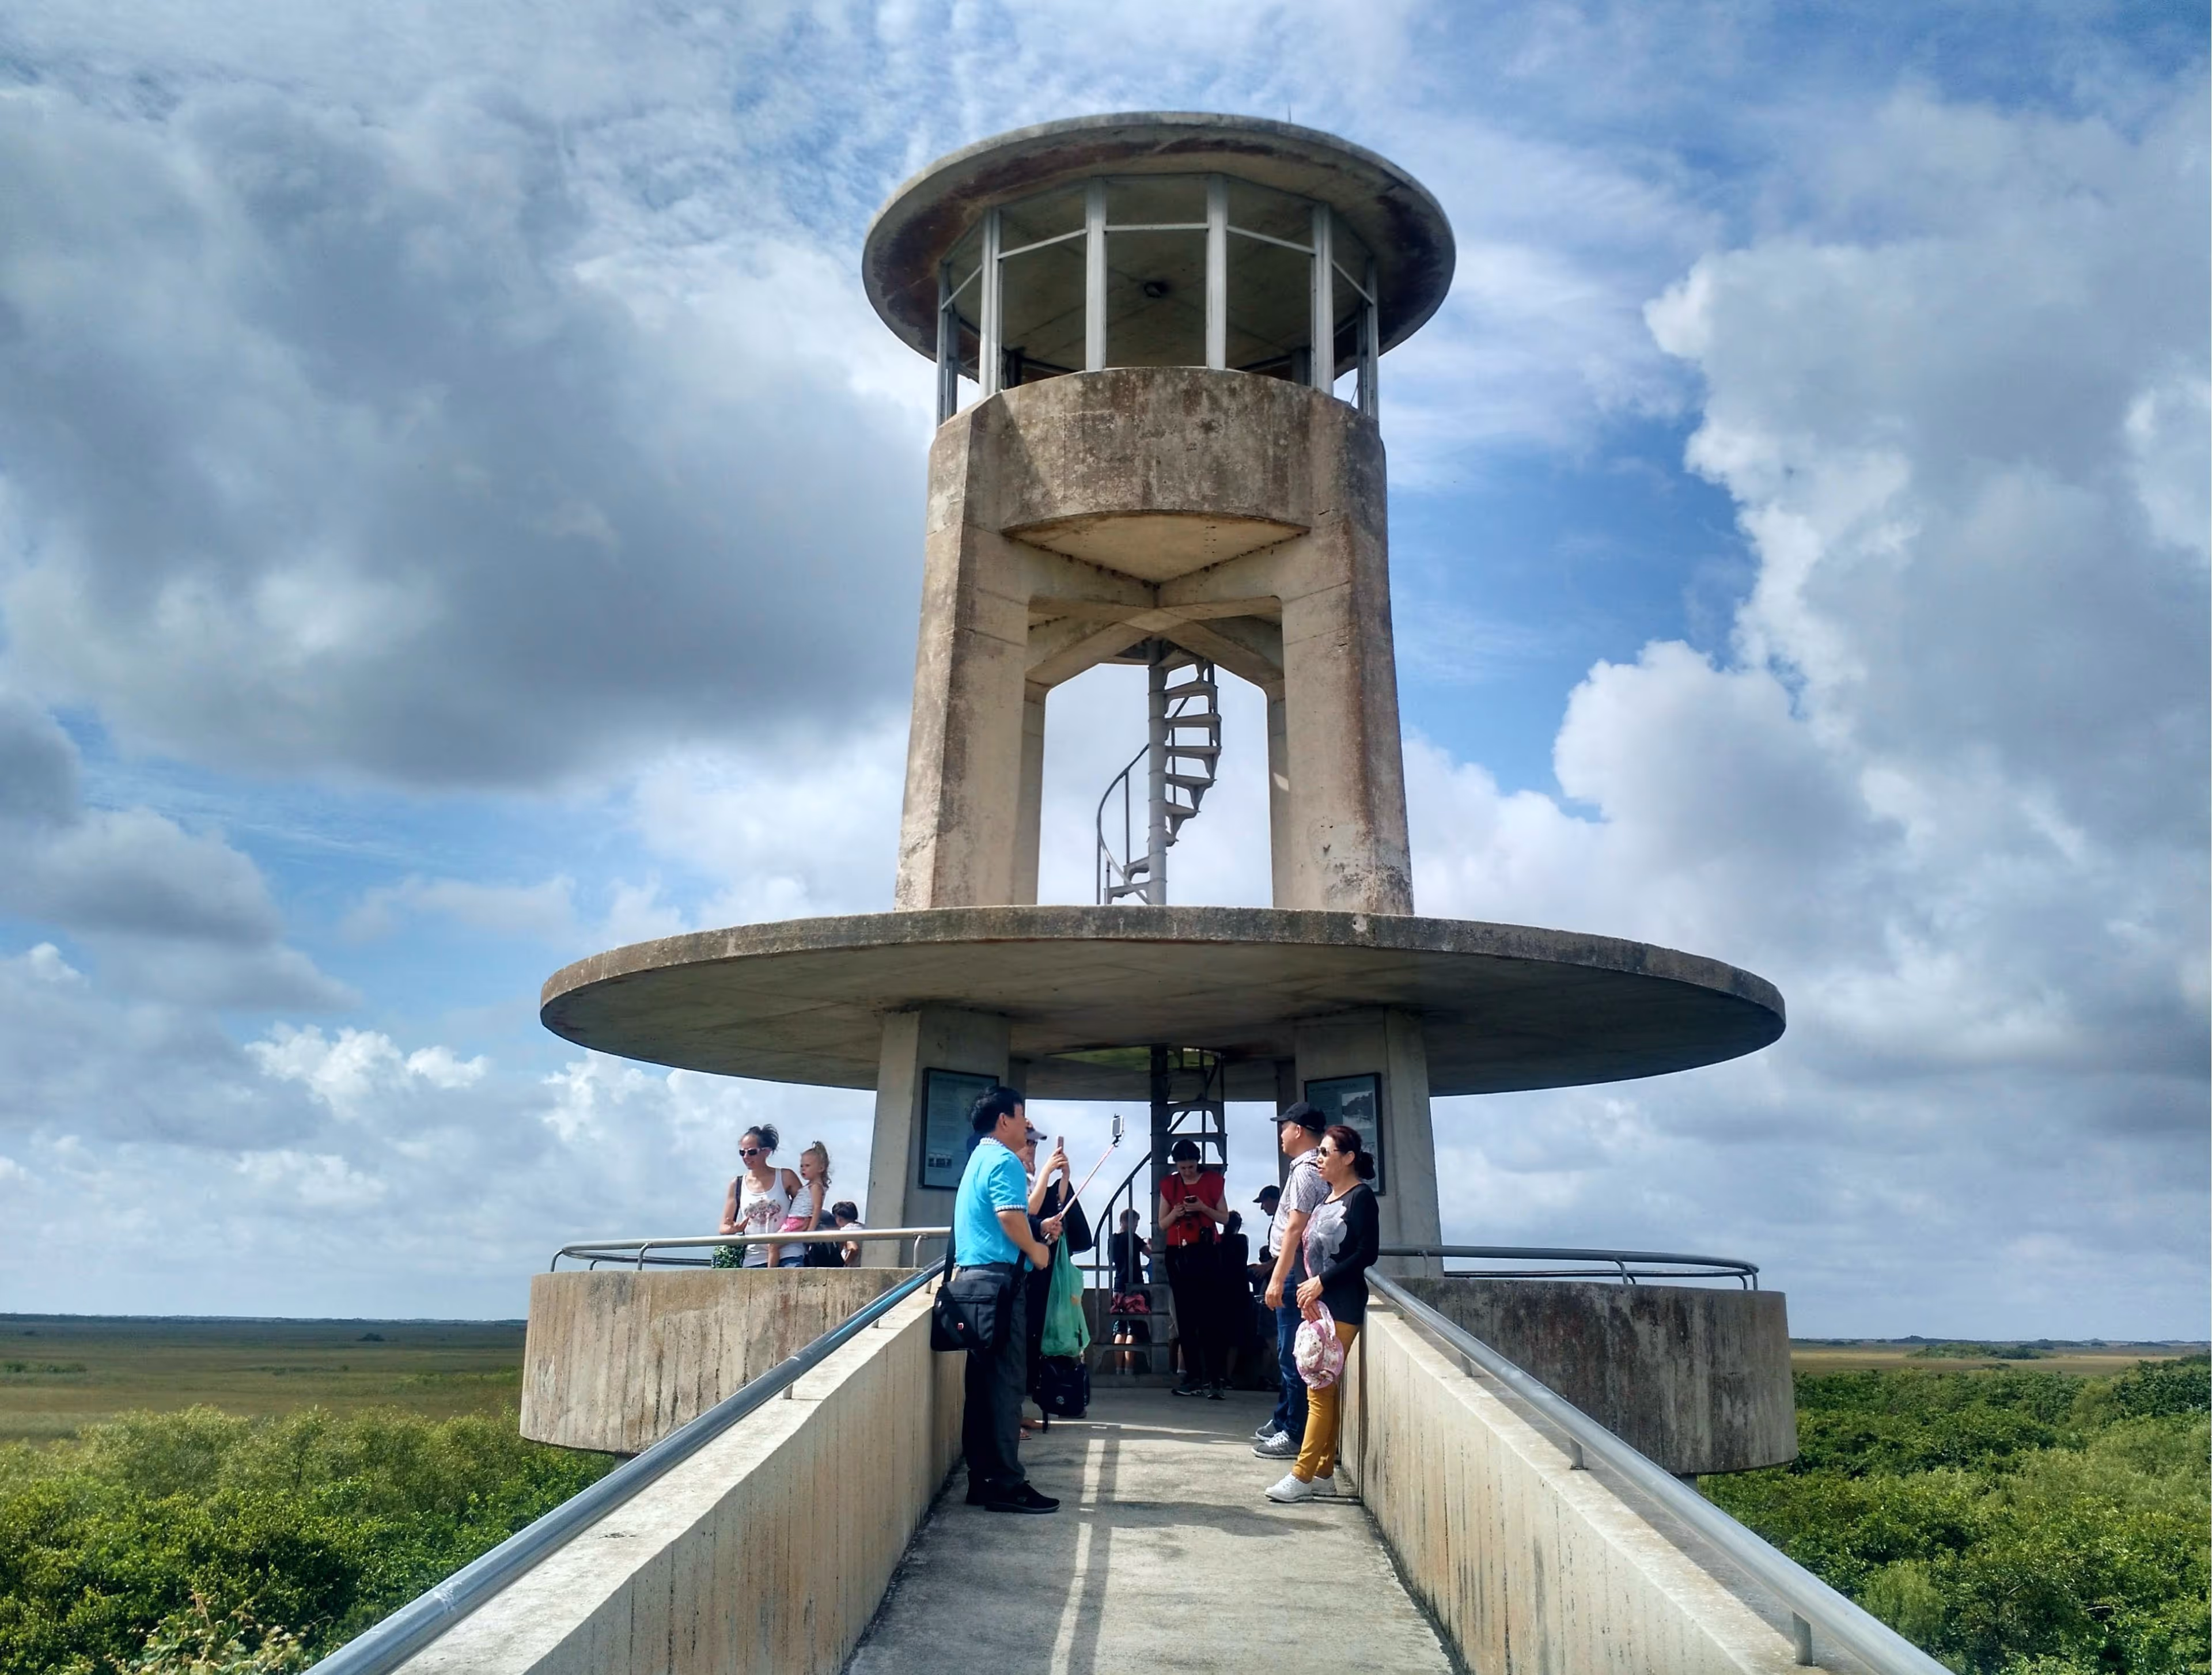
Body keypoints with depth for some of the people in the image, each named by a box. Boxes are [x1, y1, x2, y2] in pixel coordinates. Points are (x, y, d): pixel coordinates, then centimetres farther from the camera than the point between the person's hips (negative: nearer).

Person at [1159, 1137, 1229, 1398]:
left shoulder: (1212, 1180, 2)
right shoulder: (1169, 1185, 8)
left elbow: (1225, 1218, 3)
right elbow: (1162, 1224, 11)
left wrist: (1203, 1208, -14)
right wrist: (1175, 1214, -10)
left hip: (1206, 1252, -3)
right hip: (1178, 1254, 3)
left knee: (1209, 1316, -9)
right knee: (1185, 1317, 3)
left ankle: (1213, 1378, -11)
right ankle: (1192, 1375, 8)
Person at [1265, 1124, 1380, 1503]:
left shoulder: (1361, 1197, -10)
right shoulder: (1328, 1198, 15)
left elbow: (1366, 1254, -16)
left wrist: (1321, 1282, -17)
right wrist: (1308, 1289, 4)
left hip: (1342, 1307, -8)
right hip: (1319, 1303, 8)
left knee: (1321, 1390, -6)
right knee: (1326, 1390, 10)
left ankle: (1302, 1477, -4)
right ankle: (1324, 1473, 15)